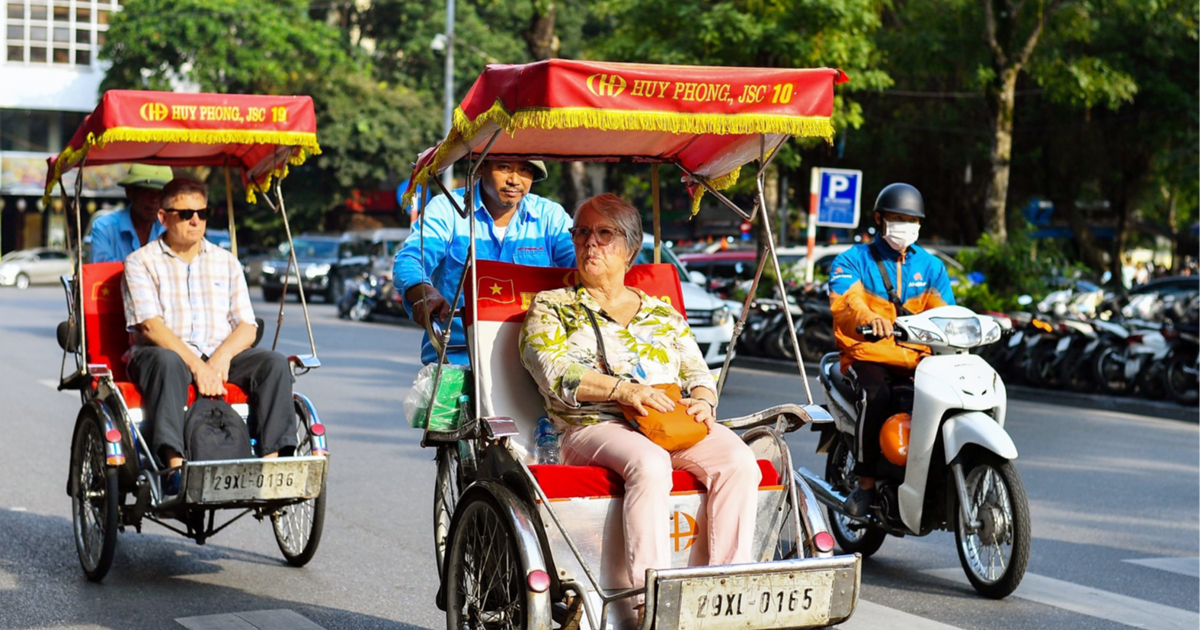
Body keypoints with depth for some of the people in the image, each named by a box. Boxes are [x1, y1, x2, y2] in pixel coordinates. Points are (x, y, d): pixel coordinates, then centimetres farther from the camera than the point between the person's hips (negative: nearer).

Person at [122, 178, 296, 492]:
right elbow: (151, 325, -8)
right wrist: (196, 364, -22)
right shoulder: (141, 263, 6)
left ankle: (273, 460, -31)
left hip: (221, 356, 4)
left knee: (274, 363, -22)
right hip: (164, 352, -4)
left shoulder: (227, 263, 18)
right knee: (167, 363, -39)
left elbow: (247, 327, 9)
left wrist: (222, 357, -13)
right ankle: (175, 465, -49)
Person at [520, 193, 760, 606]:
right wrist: (624, 389, -17)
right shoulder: (550, 308, 15)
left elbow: (699, 374, 21)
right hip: (593, 427, -4)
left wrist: (701, 402, -5)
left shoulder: (664, 314, 26)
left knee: (739, 463, -27)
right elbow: (553, 373, -2)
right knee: (649, 464, -38)